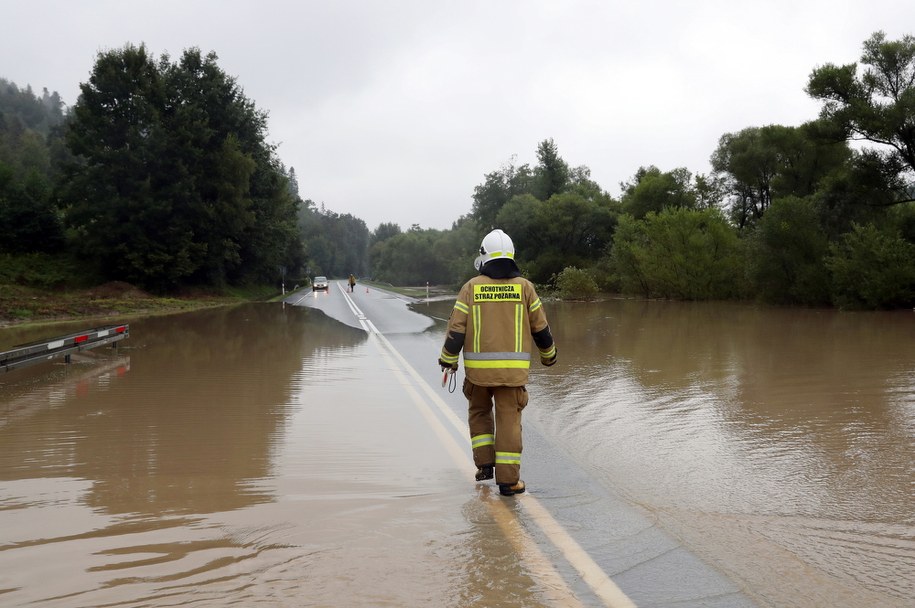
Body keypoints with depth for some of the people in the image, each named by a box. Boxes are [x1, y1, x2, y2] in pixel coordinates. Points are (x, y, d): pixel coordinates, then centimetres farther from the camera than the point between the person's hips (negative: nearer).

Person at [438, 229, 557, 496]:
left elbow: (456, 328, -3)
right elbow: (540, 328, 6)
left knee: (479, 412, 22)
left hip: (478, 366, 0)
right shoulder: (524, 286, 0)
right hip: (513, 367, 0)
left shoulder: (471, 287, -1)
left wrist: (448, 359, 9)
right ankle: (508, 480, 3)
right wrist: (548, 354, 23)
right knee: (509, 420, 3)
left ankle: (484, 463, 17)